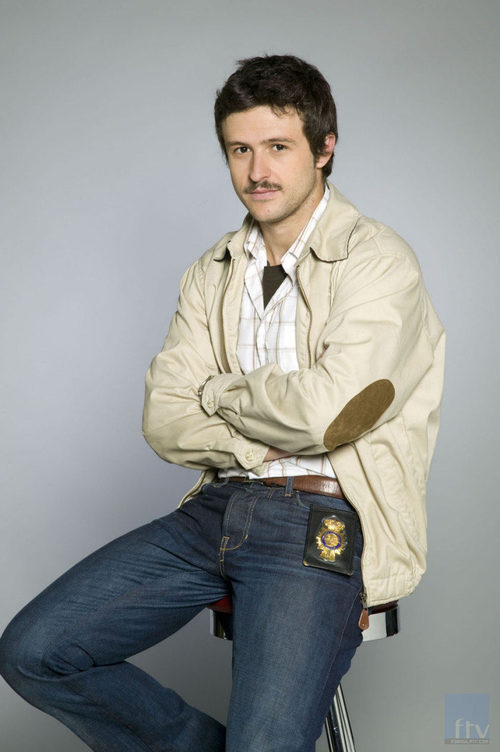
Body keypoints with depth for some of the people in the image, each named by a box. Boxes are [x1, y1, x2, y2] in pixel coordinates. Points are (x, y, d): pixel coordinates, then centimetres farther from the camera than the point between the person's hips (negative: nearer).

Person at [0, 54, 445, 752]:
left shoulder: (379, 262, -6)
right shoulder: (213, 272, 13)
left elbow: (323, 409, -20)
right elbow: (163, 419, 5)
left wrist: (217, 393, -2)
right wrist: (268, 441, -11)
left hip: (323, 520, -6)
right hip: (219, 506, 6)